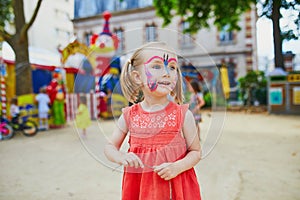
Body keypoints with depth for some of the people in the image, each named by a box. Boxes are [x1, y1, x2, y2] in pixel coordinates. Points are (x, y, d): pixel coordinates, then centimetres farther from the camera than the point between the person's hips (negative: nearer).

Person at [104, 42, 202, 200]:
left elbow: (195, 151, -3)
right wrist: (121, 157, -14)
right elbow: (110, 146, 5)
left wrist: (177, 167, -19)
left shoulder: (182, 114, -10)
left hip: (175, 184, -1)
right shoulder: (129, 116, -6)